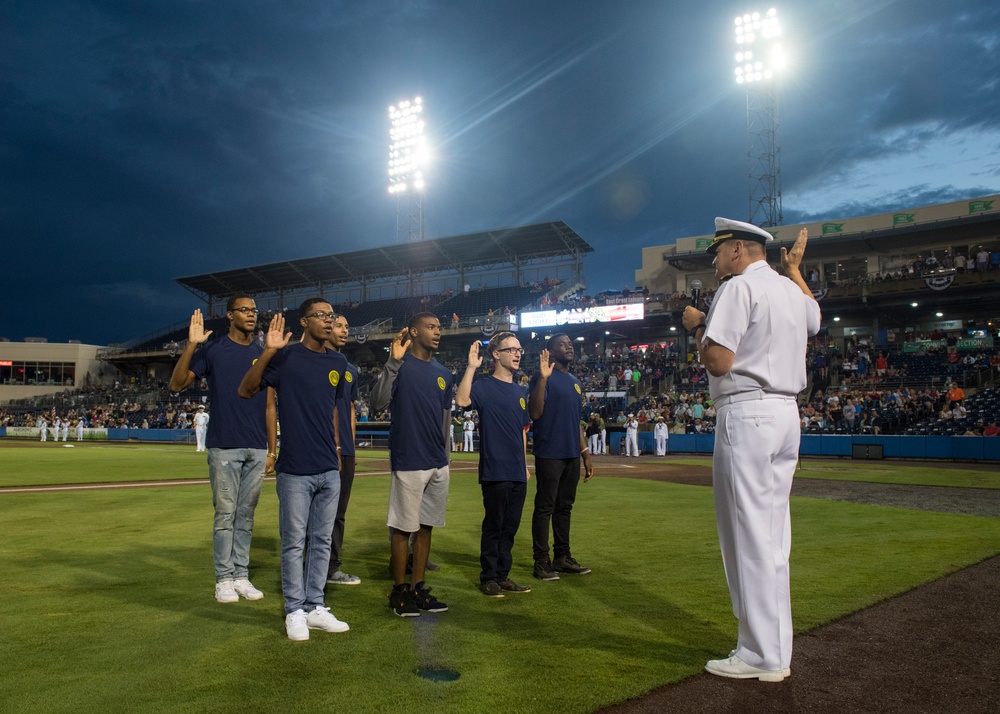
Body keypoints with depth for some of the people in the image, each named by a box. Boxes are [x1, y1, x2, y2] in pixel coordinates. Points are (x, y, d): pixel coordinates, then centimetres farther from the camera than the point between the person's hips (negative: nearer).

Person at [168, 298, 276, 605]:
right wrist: (191, 345, -18)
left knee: (246, 515, 9)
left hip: (257, 450, 4)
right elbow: (176, 385, -7)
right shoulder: (212, 350, 0)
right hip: (224, 447, -4)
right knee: (225, 515, -1)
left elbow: (269, 406, 12)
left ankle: (241, 575, 17)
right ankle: (224, 578, 9)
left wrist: (272, 449, 8)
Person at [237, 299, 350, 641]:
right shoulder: (286, 357, -6)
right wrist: (268, 352, -21)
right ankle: (295, 611, 17)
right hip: (295, 470, -5)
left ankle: (315, 607, 24)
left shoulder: (338, 362, 10)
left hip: (329, 470, 5)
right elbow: (246, 391, -10)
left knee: (322, 541, 12)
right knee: (294, 542, 4)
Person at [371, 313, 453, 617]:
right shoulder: (399, 365, -7)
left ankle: (418, 587, 21)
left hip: (438, 464, 6)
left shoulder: (443, 373, 12)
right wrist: (393, 363, -27)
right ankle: (399, 590, 13)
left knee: (426, 526, 12)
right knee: (403, 527, 1)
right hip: (408, 463, -6)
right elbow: (378, 404, -20)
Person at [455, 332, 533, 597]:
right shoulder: (484, 387, -7)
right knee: (493, 526, 2)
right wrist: (472, 366, -28)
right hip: (495, 472, -7)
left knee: (510, 527, 12)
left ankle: (503, 575, 23)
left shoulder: (521, 392, 15)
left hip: (518, 474, 7)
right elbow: (462, 400, -29)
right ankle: (489, 577, 14)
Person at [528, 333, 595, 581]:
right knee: (545, 507, -2)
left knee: (565, 507, 13)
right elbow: (535, 413, -19)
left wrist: (586, 454, 17)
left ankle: (563, 557, 21)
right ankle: (541, 561, 4)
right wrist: (543, 378, -26)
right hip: (549, 455, -7)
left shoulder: (576, 382, 17)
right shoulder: (542, 378, -7)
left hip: (572, 455, 8)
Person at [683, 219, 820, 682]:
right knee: (772, 535, 12)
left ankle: (762, 656, -1)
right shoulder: (792, 291, 18)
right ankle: (776, 650, 18)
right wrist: (795, 268, 48)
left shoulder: (739, 287, -9)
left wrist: (696, 325, 0)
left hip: (746, 414, -9)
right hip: (787, 415, 9)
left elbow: (719, 361, -17)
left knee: (748, 535, -5)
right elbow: (814, 317, 43)